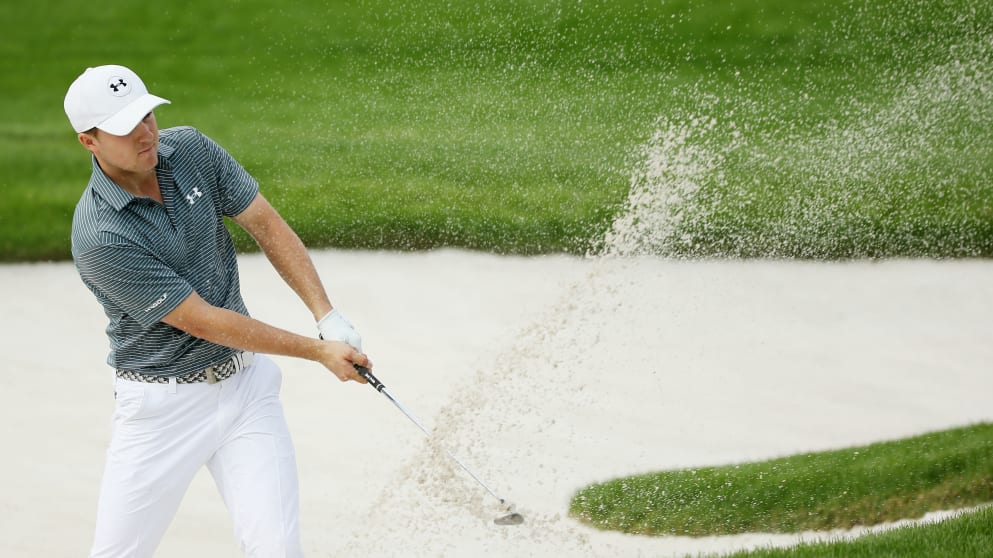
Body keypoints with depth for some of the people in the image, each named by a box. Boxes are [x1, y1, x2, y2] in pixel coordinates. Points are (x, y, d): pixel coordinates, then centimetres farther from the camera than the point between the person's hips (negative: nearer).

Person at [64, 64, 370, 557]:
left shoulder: (190, 150, -5)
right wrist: (317, 351, -15)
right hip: (163, 402, -4)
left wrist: (327, 316, -10)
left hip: (246, 382, 4)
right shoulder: (99, 239, -23)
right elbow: (203, 321, -20)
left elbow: (265, 224, 2)